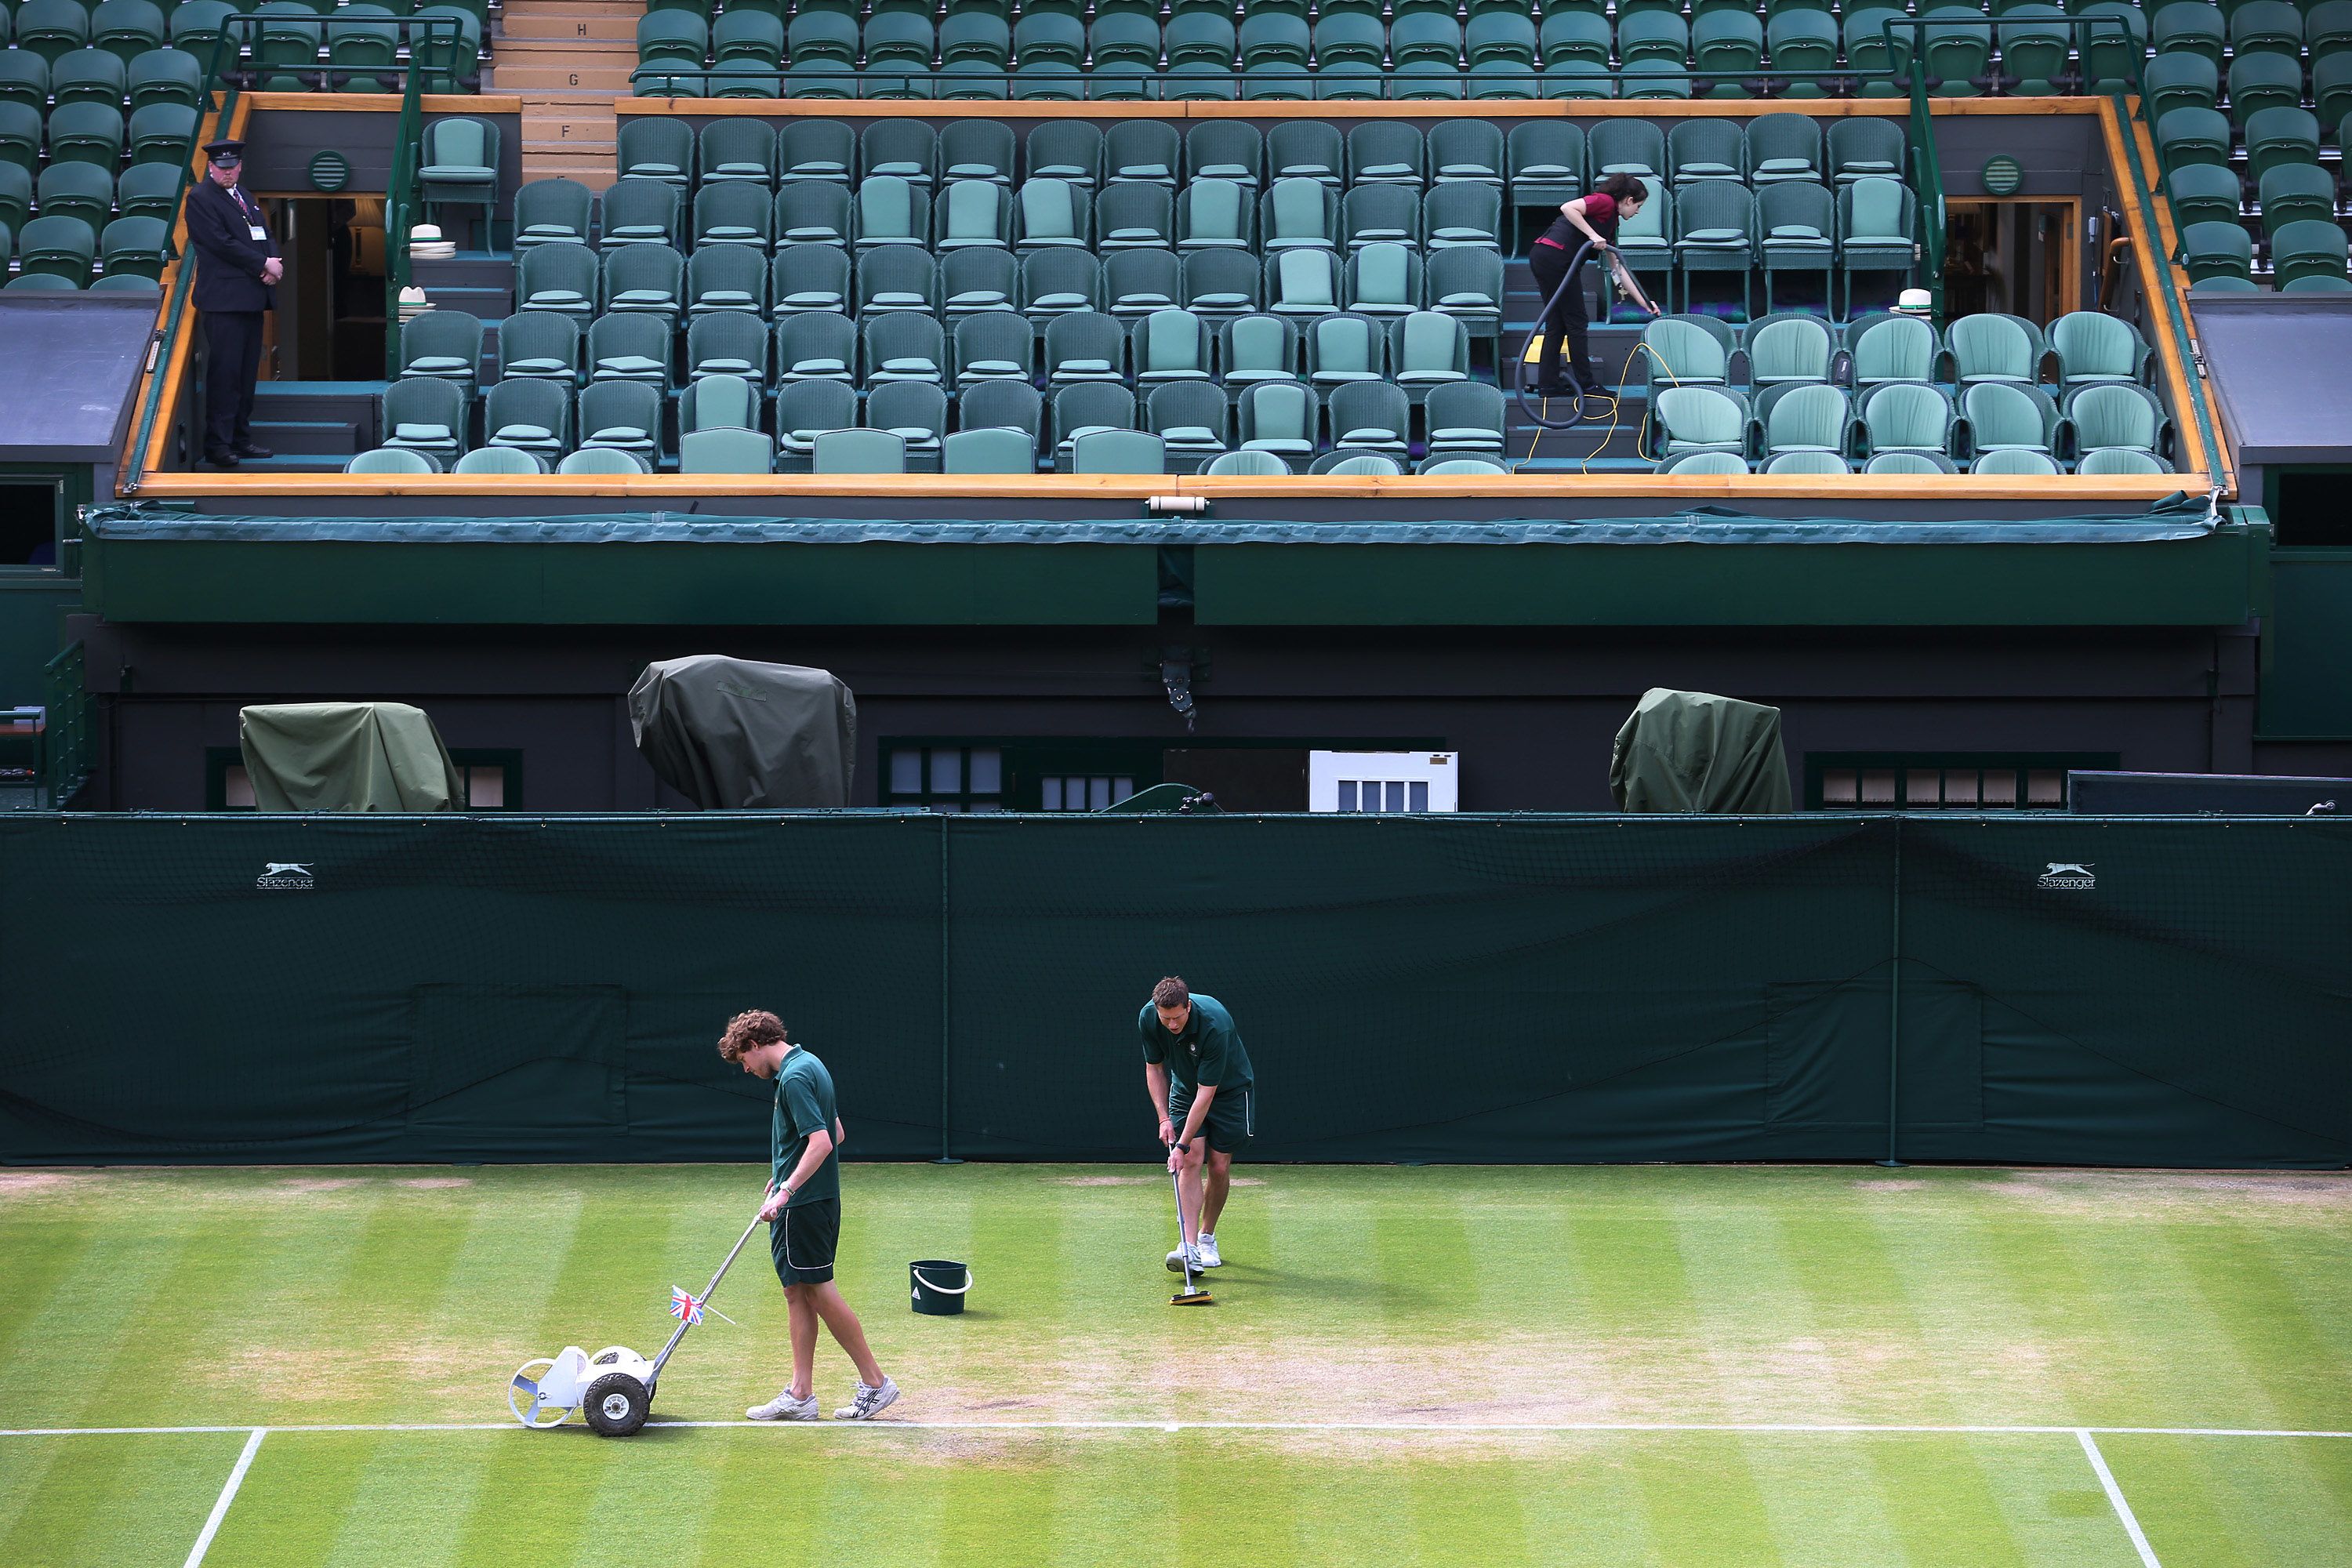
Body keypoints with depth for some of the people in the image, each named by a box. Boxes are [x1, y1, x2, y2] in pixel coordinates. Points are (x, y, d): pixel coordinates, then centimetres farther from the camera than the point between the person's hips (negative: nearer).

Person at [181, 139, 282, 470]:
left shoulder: (244, 197, 21)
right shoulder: (200, 198, -5)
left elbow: (265, 235, 20)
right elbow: (222, 243, -14)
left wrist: (273, 263, -2)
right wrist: (264, 264, -13)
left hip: (252, 297, 8)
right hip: (224, 298, -8)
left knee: (246, 371, 10)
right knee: (225, 371, -10)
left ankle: (241, 439, 15)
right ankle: (217, 445, -9)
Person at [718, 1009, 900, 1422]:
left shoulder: (795, 1077, -17)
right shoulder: (808, 1066, 15)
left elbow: (822, 1141, -26)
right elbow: (836, 1133, 23)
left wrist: (786, 1190, -28)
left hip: (802, 1204, -10)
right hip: (818, 1199, 10)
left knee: (818, 1291, -5)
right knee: (798, 1293, 10)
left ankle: (875, 1381, 0)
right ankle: (800, 1395, 12)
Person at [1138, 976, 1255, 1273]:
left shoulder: (1215, 1024, -37)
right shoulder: (1148, 1018, -21)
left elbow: (1206, 1093, -34)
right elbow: (1154, 1068, -2)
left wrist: (1182, 1145, -34)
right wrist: (1164, 1118, -11)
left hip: (1229, 1090, -3)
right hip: (1184, 1089, 3)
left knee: (1219, 1166, -6)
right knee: (1192, 1161, -14)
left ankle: (1207, 1238, 17)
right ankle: (1188, 1245, -24)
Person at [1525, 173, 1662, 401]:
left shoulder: (1612, 221, 24)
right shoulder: (1605, 202, -2)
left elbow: (1618, 269, 26)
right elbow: (1567, 208, -18)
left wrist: (1644, 302, 24)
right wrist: (1593, 235, -17)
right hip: (1555, 255, -9)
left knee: (1557, 324, 12)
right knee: (1576, 322, 1)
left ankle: (1548, 385, 12)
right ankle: (1586, 383, 8)